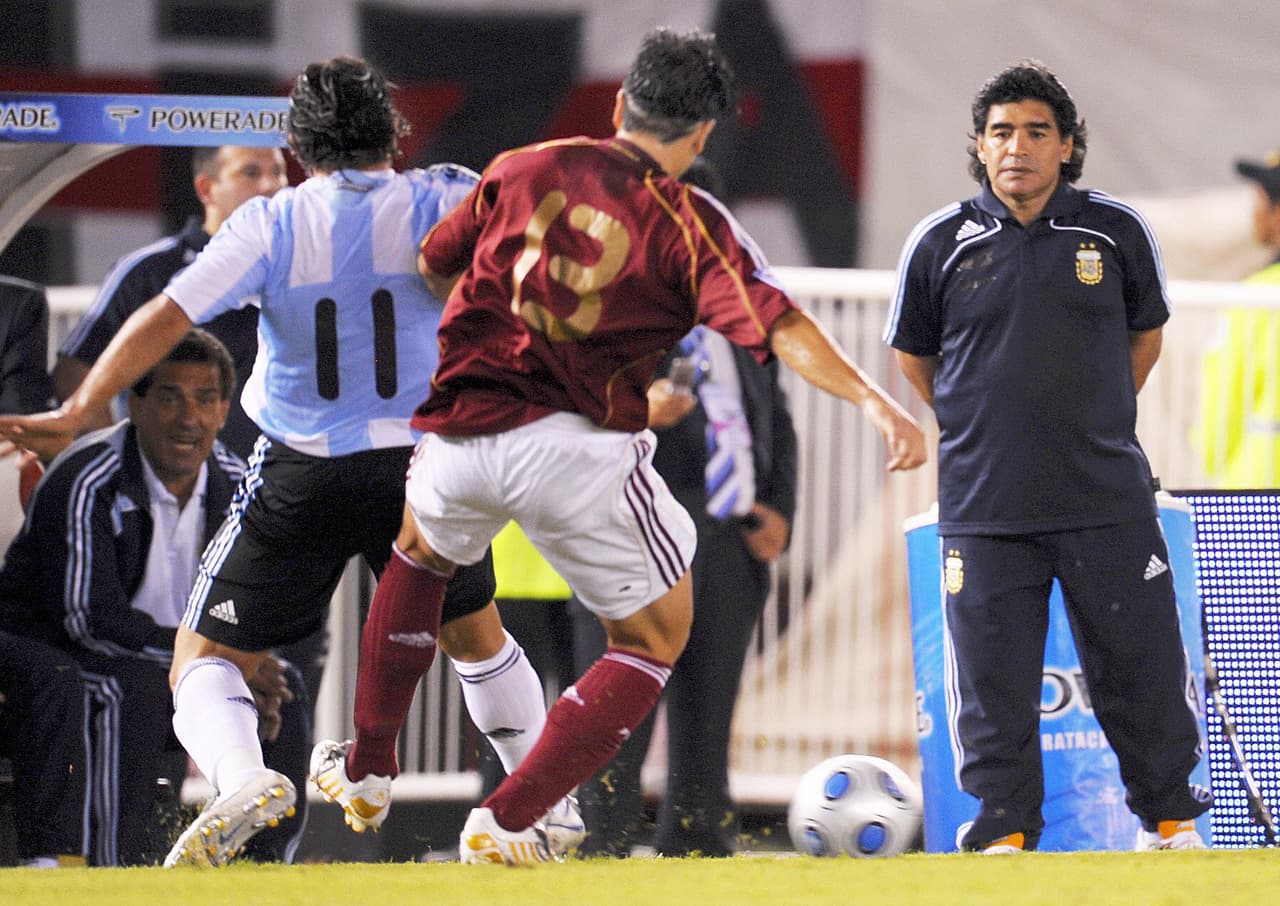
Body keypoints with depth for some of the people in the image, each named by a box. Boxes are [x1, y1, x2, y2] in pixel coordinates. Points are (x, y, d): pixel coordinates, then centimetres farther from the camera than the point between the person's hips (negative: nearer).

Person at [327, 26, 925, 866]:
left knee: (419, 555, 37)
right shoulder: (688, 223, -2)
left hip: (458, 441, 4)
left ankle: (371, 767, 39)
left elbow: (431, 267, 21)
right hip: (576, 450, -4)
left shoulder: (522, 170, 8)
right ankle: (506, 820, 4)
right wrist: (874, 400, -21)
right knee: (657, 635, 14)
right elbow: (777, 323, -15)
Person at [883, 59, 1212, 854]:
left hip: (1108, 498, 0)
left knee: (1140, 664, 5)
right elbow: (914, 355, 15)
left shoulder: (1117, 232, 2)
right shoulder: (941, 243, 1)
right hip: (984, 504, 0)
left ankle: (1169, 816, 20)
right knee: (994, 675, 0)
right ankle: (1005, 828, 10)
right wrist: (979, 428, 12)